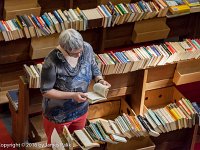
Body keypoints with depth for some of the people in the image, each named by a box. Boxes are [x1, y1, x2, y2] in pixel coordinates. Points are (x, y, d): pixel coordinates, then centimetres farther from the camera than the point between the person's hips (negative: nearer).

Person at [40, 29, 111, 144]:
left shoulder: (87, 48, -17)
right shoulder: (52, 62, -32)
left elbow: (93, 67, 3)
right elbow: (46, 91, -23)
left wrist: (100, 80, -17)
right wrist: (72, 95, -31)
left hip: (81, 110, 5)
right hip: (58, 115, -4)